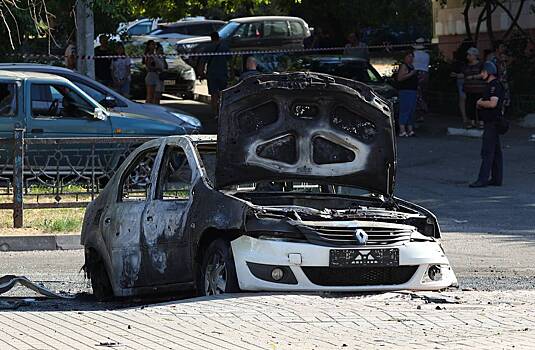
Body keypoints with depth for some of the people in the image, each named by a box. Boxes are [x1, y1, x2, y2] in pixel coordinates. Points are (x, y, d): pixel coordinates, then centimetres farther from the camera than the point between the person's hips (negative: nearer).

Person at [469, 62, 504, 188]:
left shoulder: (495, 86, -15)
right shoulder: (490, 86, 18)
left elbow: (492, 103, -26)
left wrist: (480, 103, -9)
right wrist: (481, 104, 4)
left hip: (492, 123, -11)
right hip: (490, 122, 11)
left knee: (487, 151, -12)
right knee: (496, 152, 12)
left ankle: (483, 179, -14)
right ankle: (497, 179, 16)